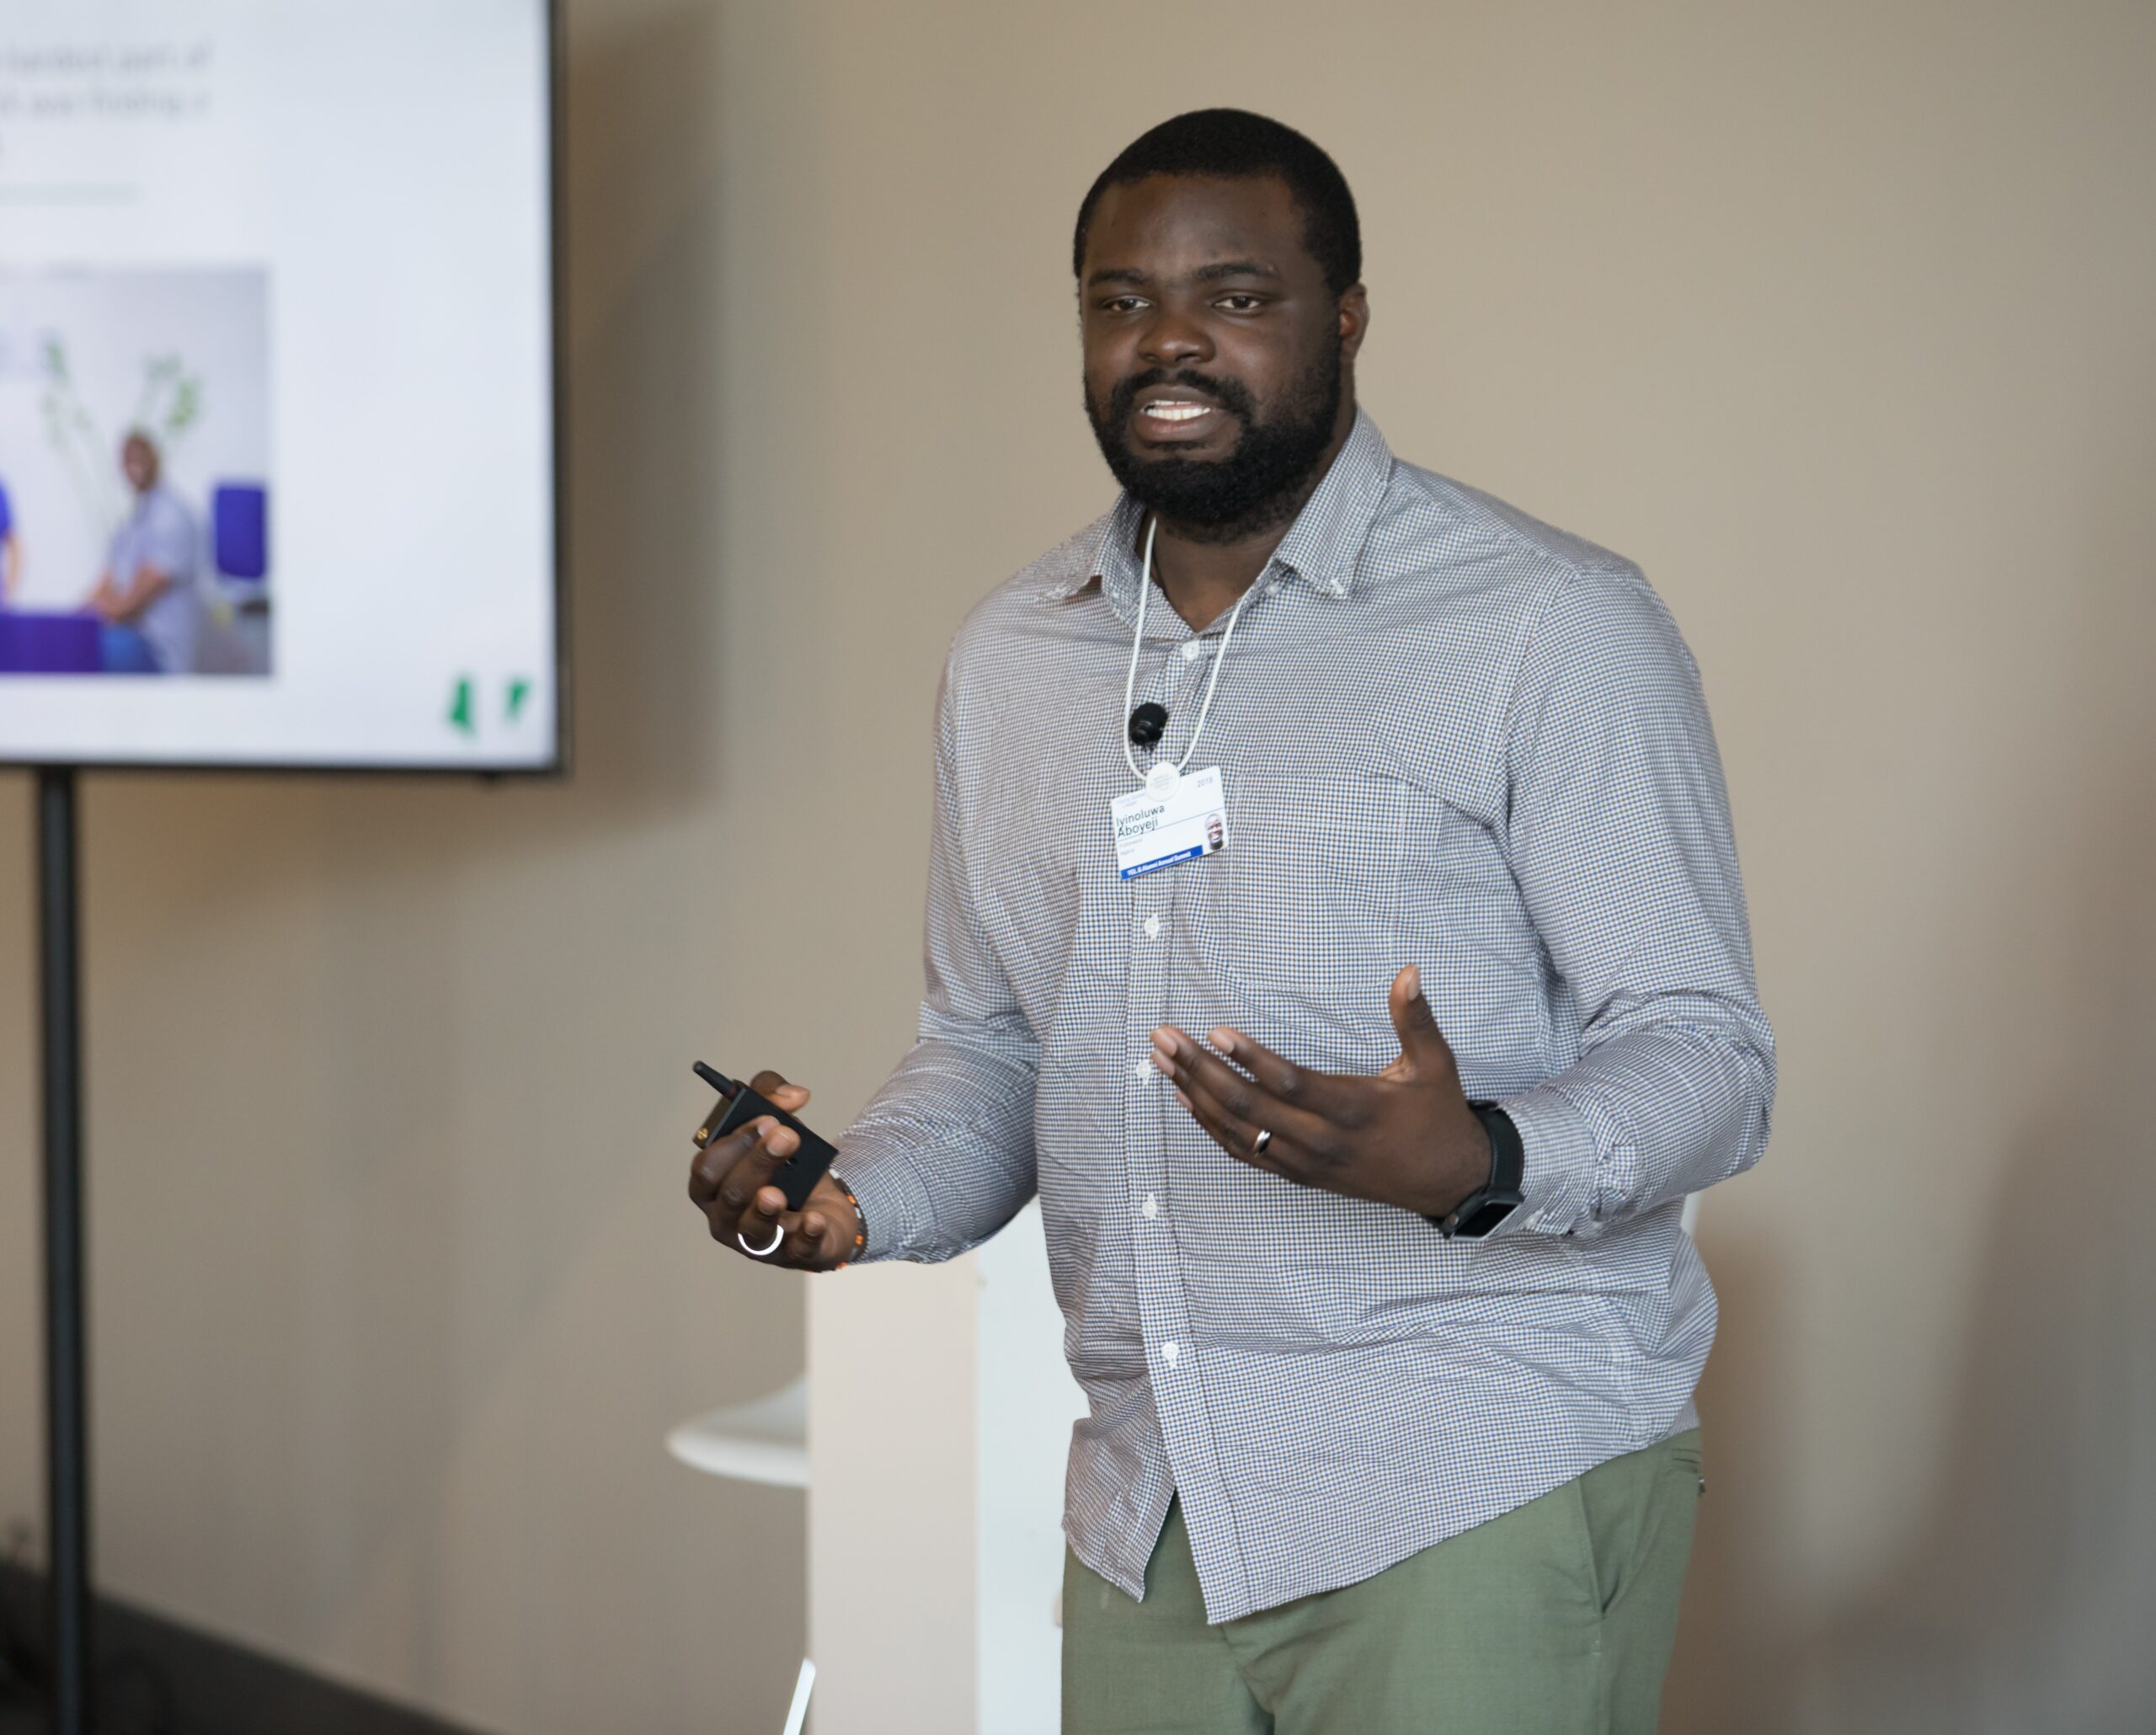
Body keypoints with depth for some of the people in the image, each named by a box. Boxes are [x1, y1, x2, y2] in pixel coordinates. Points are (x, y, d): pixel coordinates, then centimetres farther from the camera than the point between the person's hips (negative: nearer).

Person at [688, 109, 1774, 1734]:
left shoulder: (1553, 626, -6)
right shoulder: (1010, 654, 12)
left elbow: (1702, 1054, -9)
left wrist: (1477, 1165, -29)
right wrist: (857, 1197, -1)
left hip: (1484, 1496, -5)